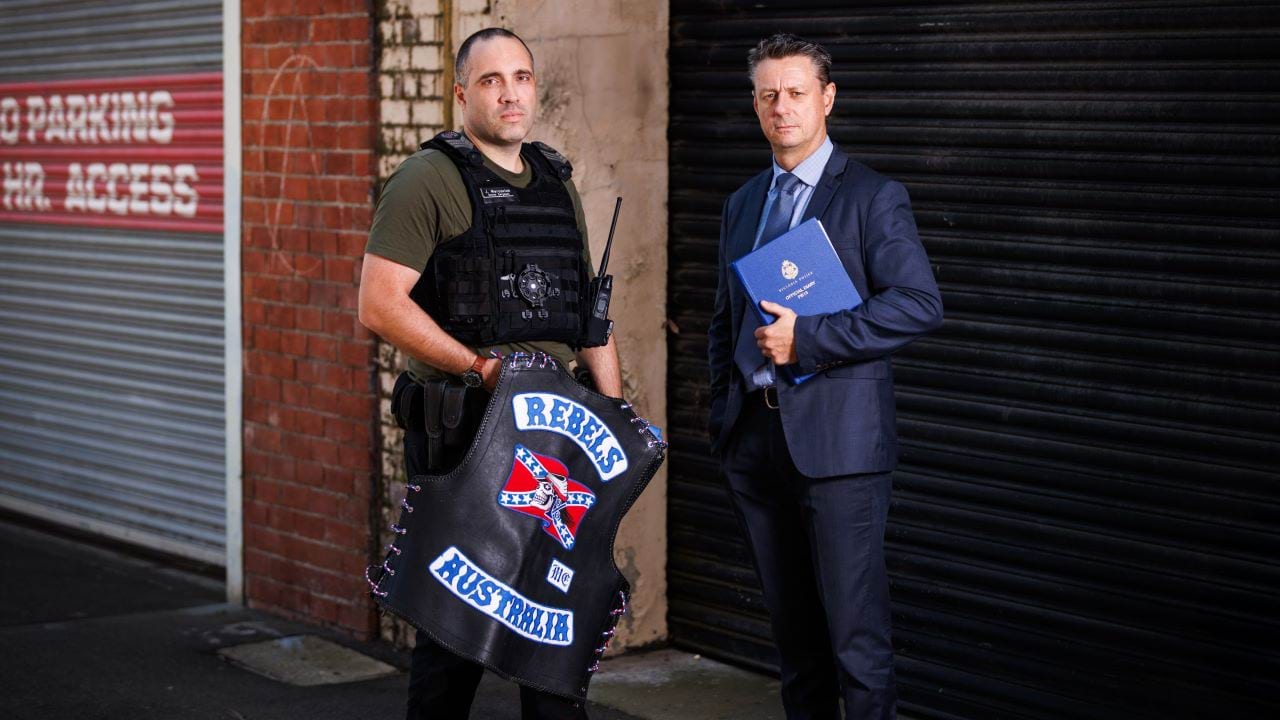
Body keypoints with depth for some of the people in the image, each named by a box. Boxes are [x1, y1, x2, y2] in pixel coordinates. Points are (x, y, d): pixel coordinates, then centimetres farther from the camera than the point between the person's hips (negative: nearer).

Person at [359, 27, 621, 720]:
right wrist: (482, 367, -20)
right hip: (461, 427, -6)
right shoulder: (428, 179, -6)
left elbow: (591, 311, 20)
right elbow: (379, 304, -14)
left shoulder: (557, 183, 16)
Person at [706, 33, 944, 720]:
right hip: (753, 439, 6)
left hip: (835, 441, -6)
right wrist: (723, 409, 11)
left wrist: (806, 338, -18)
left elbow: (919, 303, -14)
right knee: (792, 629, 12)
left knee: (855, 631, -6)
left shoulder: (873, 197, -4)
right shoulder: (743, 204, 16)